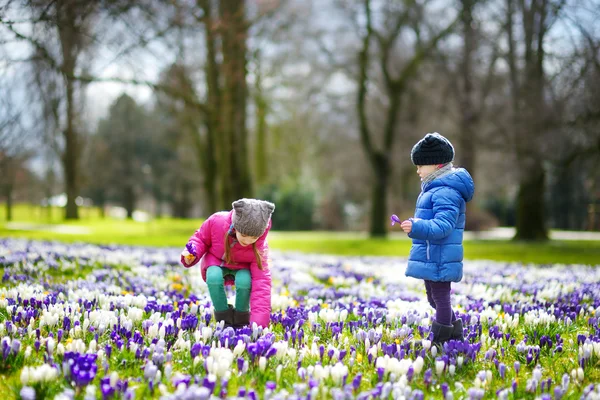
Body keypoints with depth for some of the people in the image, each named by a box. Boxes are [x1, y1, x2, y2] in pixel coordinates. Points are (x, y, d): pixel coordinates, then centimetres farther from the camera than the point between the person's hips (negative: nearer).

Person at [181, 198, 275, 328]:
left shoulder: (259, 246, -32)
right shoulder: (216, 221, -31)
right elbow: (201, 238, -8)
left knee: (244, 282, -36)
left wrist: (259, 323, -42)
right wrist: (192, 254, -33)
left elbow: (261, 281, -34)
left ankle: (241, 320, -7)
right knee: (214, 278, -36)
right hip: (216, 262, 1)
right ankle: (224, 319, -14)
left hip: (242, 267, 0)